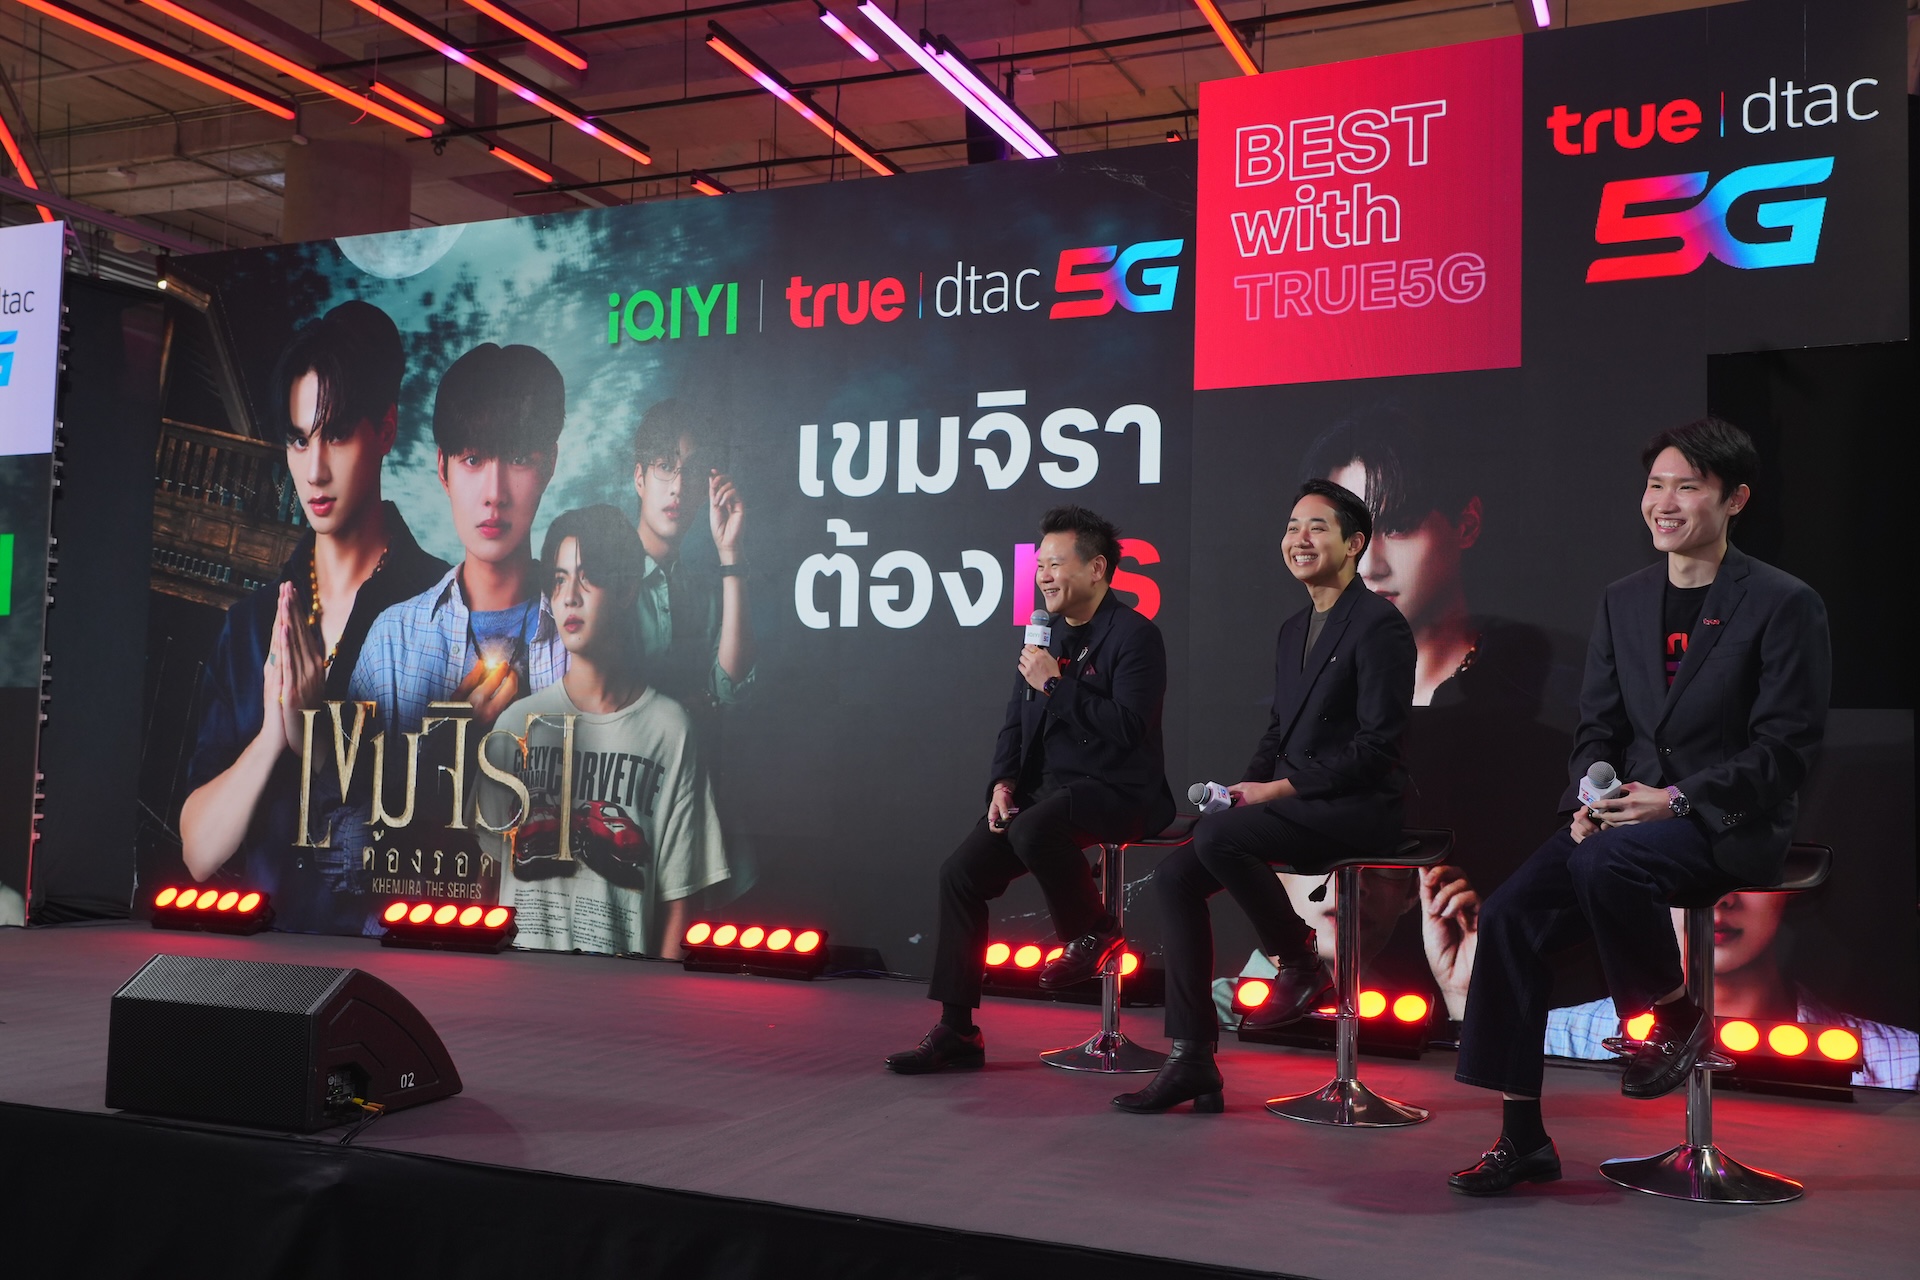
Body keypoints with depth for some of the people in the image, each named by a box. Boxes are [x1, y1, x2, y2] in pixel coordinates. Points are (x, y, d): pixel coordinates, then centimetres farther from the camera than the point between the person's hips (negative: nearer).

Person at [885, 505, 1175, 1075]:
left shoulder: (1135, 636, -9)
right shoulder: (1045, 636, 15)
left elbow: (1129, 727, -20)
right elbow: (1015, 724, 18)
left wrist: (1055, 685, -17)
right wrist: (1003, 781, 0)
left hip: (1118, 792, -7)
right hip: (1046, 789, 8)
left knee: (1032, 829, -37)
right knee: (959, 873, -8)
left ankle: (1093, 932, -7)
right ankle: (956, 1031, -1)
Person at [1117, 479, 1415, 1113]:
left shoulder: (1380, 625, -10)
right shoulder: (1292, 630, 18)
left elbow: (1376, 747, -16)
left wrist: (1279, 789, -17)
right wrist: (1245, 789, 2)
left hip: (1356, 808, -8)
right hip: (1294, 805, 9)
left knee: (1215, 835, -30)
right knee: (1175, 872, -9)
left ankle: (1301, 967, -6)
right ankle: (1192, 1061, -6)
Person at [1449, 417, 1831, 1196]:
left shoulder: (1783, 604, -4)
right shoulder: (1623, 601, 13)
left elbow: (1786, 749, -9)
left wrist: (1678, 799, -19)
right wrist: (1587, 800, -7)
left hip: (1731, 826, -5)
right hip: (1629, 816, 6)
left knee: (1605, 862, -36)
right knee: (1509, 913, -17)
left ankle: (1678, 1018, -6)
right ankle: (1521, 1138, -8)